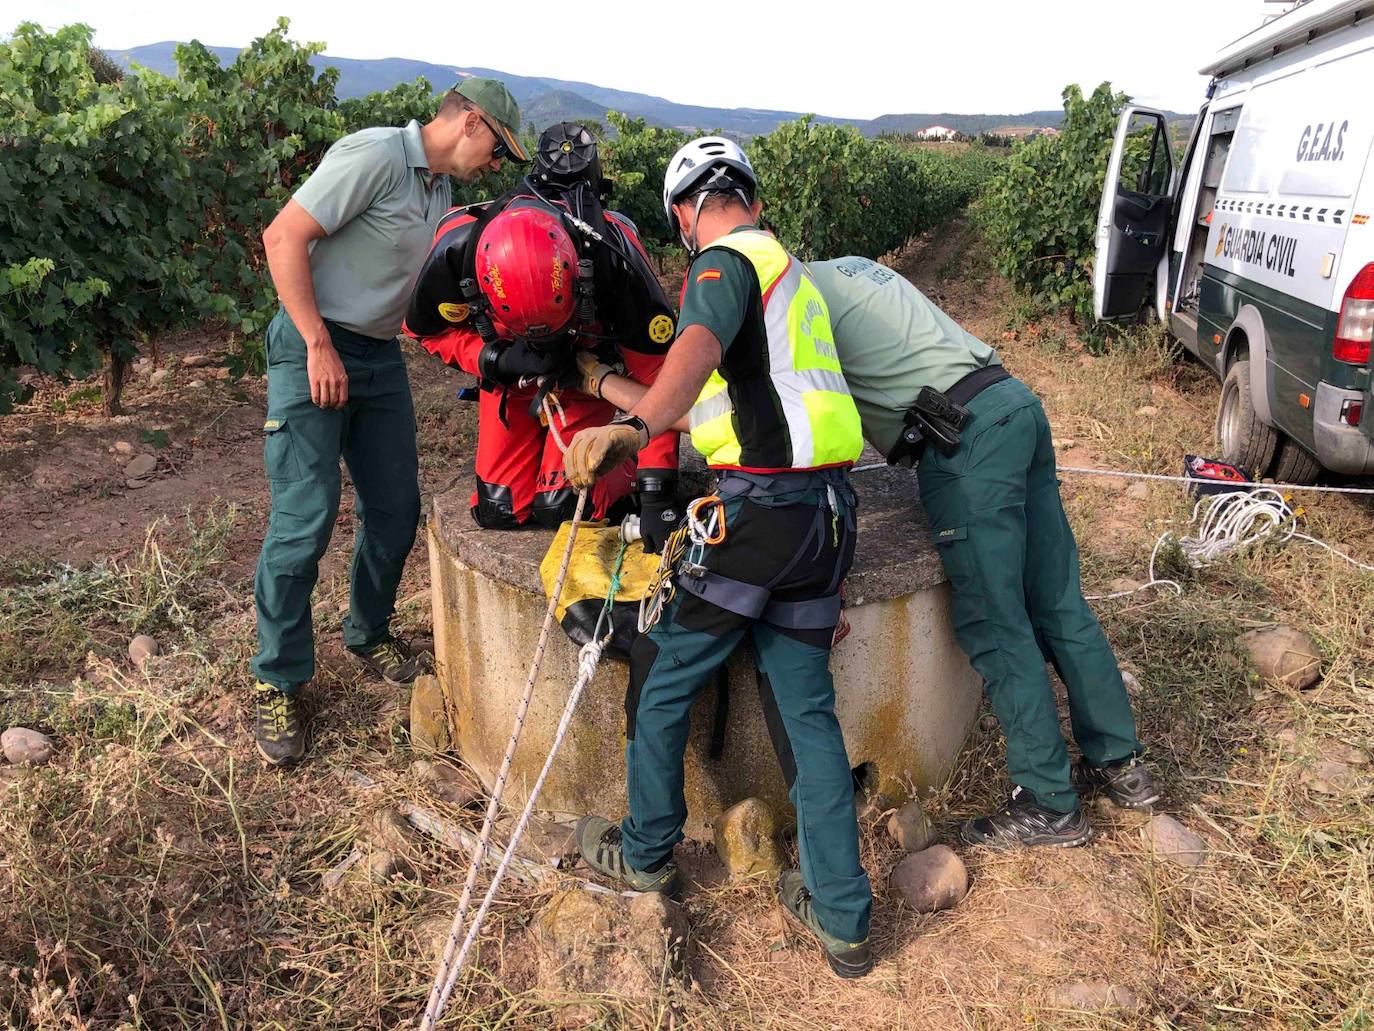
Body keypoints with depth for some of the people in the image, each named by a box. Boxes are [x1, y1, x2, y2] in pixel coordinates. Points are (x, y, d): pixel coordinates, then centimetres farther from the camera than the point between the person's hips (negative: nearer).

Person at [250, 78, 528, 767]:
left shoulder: (441, 192, 14)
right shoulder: (375, 155, -14)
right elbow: (283, 238, -19)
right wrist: (320, 347, -21)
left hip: (381, 358, 8)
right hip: (313, 350, -8)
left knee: (396, 510, 8)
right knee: (304, 521, -9)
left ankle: (368, 634, 31)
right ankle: (277, 683, 6)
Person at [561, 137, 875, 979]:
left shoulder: (726, 262, -4)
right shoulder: (789, 266, 25)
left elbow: (699, 348, -29)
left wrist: (634, 429, -47)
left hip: (760, 506, -8)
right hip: (827, 508, 9)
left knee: (662, 679, 11)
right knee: (807, 709, 12)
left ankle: (647, 854, 29)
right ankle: (843, 917, 17)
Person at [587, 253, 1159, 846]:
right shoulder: (852, 267, 23)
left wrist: (602, 380, 2)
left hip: (966, 436, -9)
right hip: (1018, 400, 9)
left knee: (992, 627, -1)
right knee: (1058, 605, 15)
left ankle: (1049, 805, 9)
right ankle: (1120, 766, 26)